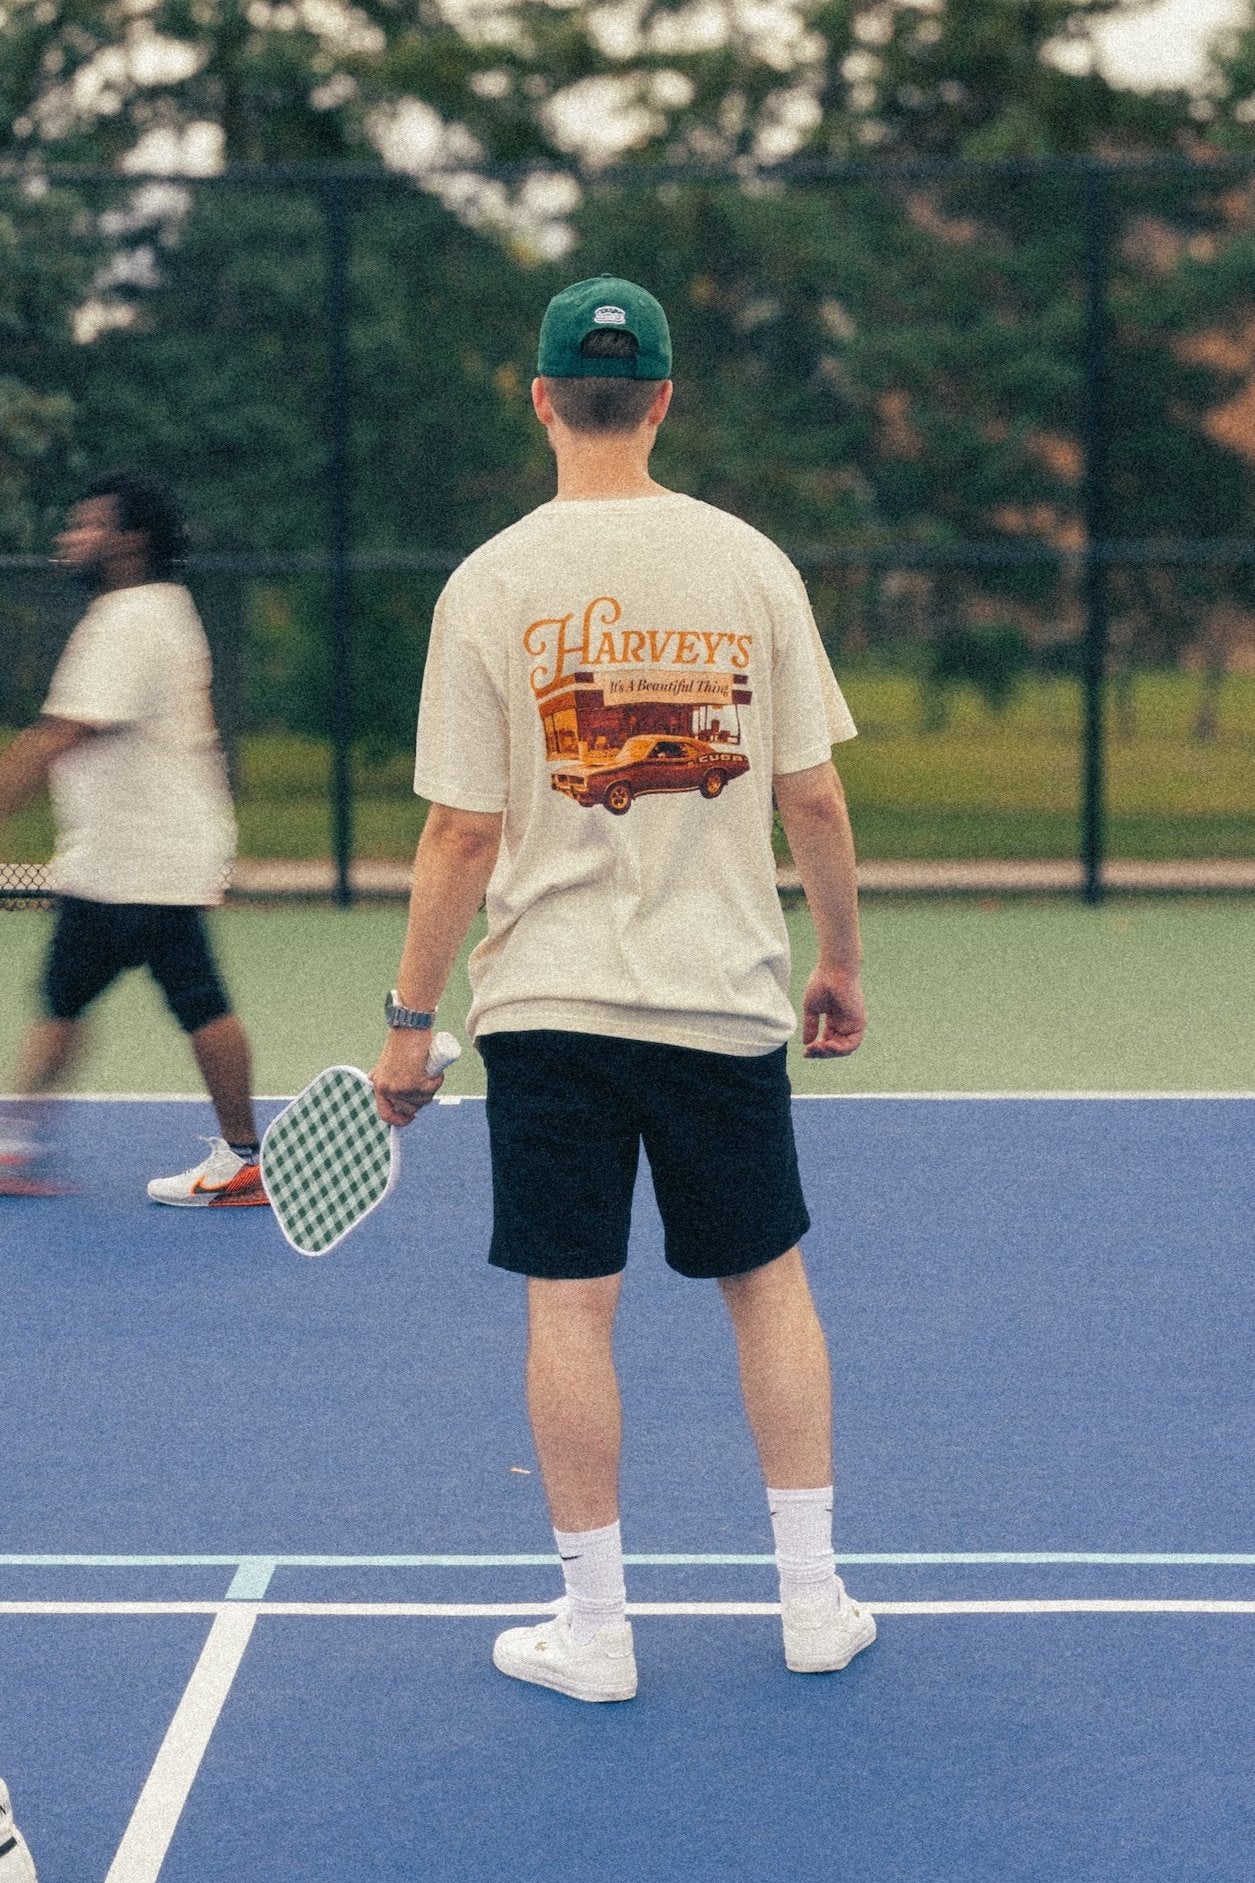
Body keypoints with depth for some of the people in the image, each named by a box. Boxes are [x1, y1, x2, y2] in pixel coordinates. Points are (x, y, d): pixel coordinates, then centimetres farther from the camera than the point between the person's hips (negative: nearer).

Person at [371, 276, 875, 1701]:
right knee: (768, 1279, 14)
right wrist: (840, 963, 13)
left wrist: (409, 1021, 1)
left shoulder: (491, 584, -7)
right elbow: (814, 798, -1)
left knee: (570, 1304, 4)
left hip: (550, 998, -2)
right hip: (727, 996, 2)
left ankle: (594, 1629, 11)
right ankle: (813, 1598, 19)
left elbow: (465, 837, -7)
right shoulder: (751, 565, -2)